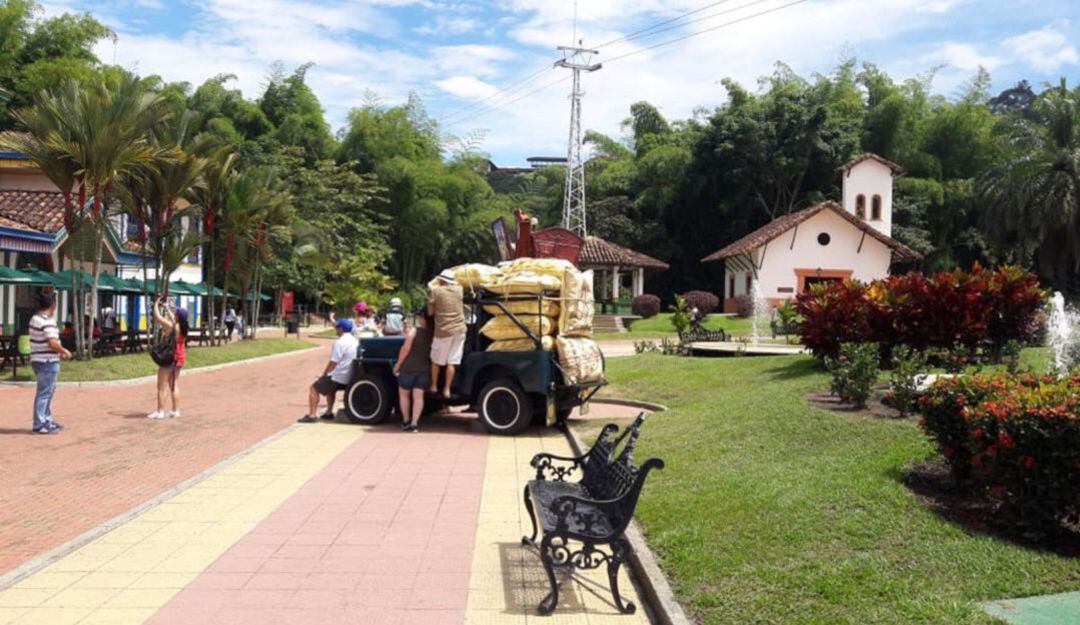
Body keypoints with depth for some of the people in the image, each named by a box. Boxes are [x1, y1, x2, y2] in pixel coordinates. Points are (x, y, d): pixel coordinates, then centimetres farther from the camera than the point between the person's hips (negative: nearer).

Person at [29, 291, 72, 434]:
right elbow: (53, 343, -25)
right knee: (44, 393, -3)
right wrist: (64, 351, -9)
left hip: (38, 360, 10)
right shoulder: (48, 321, -19)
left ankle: (47, 420, 29)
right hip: (47, 362, -10)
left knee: (48, 391, 20)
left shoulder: (35, 318, 12)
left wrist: (59, 352, 17)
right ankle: (40, 425, 3)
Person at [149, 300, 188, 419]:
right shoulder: (183, 327, 3)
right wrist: (166, 308, 30)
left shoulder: (170, 326, -18)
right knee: (173, 385, 15)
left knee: (162, 386, 0)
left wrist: (156, 305, 6)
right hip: (180, 357, 7)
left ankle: (160, 411, 1)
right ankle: (175, 410, 17)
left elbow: (158, 317, -10)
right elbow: (173, 319, 23)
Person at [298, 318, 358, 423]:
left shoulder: (339, 343, -17)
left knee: (314, 389, 2)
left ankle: (311, 415, -6)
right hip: (348, 377, 8)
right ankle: (329, 412, 31)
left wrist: (324, 374, -2)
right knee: (330, 388, 32)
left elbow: (333, 363, -18)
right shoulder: (355, 341, 10)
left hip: (338, 377, -8)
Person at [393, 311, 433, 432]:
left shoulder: (414, 331, -10)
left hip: (409, 367, -3)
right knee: (418, 396, 3)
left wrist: (398, 364, -2)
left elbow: (406, 348, -13)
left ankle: (406, 421, 20)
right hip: (424, 369, 3)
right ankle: (414, 423, -6)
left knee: (404, 394, 15)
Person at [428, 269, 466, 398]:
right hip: (459, 329, 3)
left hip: (443, 331, -3)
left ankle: (434, 386, 25)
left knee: (436, 360, 15)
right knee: (452, 362, 6)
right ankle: (447, 389, 7)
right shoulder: (459, 289, 6)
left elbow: (430, 312, -2)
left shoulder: (435, 291, -4)